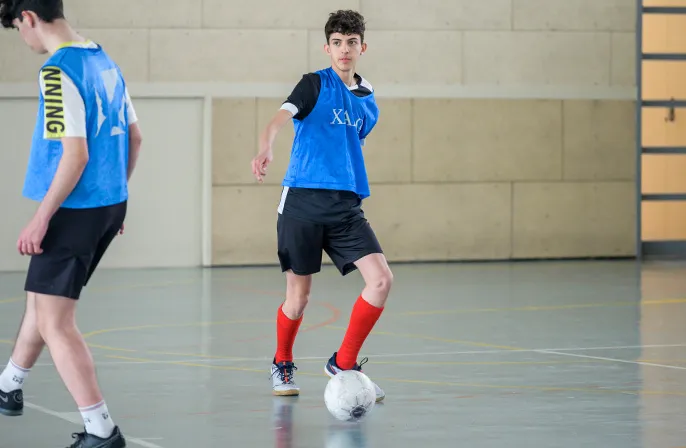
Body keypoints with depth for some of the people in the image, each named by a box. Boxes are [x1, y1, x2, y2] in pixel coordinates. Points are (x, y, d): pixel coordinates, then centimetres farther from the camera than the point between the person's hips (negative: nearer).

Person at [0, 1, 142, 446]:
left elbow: (75, 153, -23)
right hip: (111, 205, 9)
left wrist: (41, 218, -17)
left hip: (75, 210, -9)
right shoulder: (104, 60, 9)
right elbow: (135, 137, 15)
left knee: (55, 324, -5)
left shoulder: (58, 71, -18)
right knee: (41, 297, 26)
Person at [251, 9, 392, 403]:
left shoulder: (368, 101, 14)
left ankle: (344, 364, 3)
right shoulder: (315, 84, -2)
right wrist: (265, 149, -39)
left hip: (346, 206, 4)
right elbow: (279, 119, -19)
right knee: (299, 298, 1)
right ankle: (282, 365, 29)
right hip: (303, 203, -4)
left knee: (381, 280, -12)